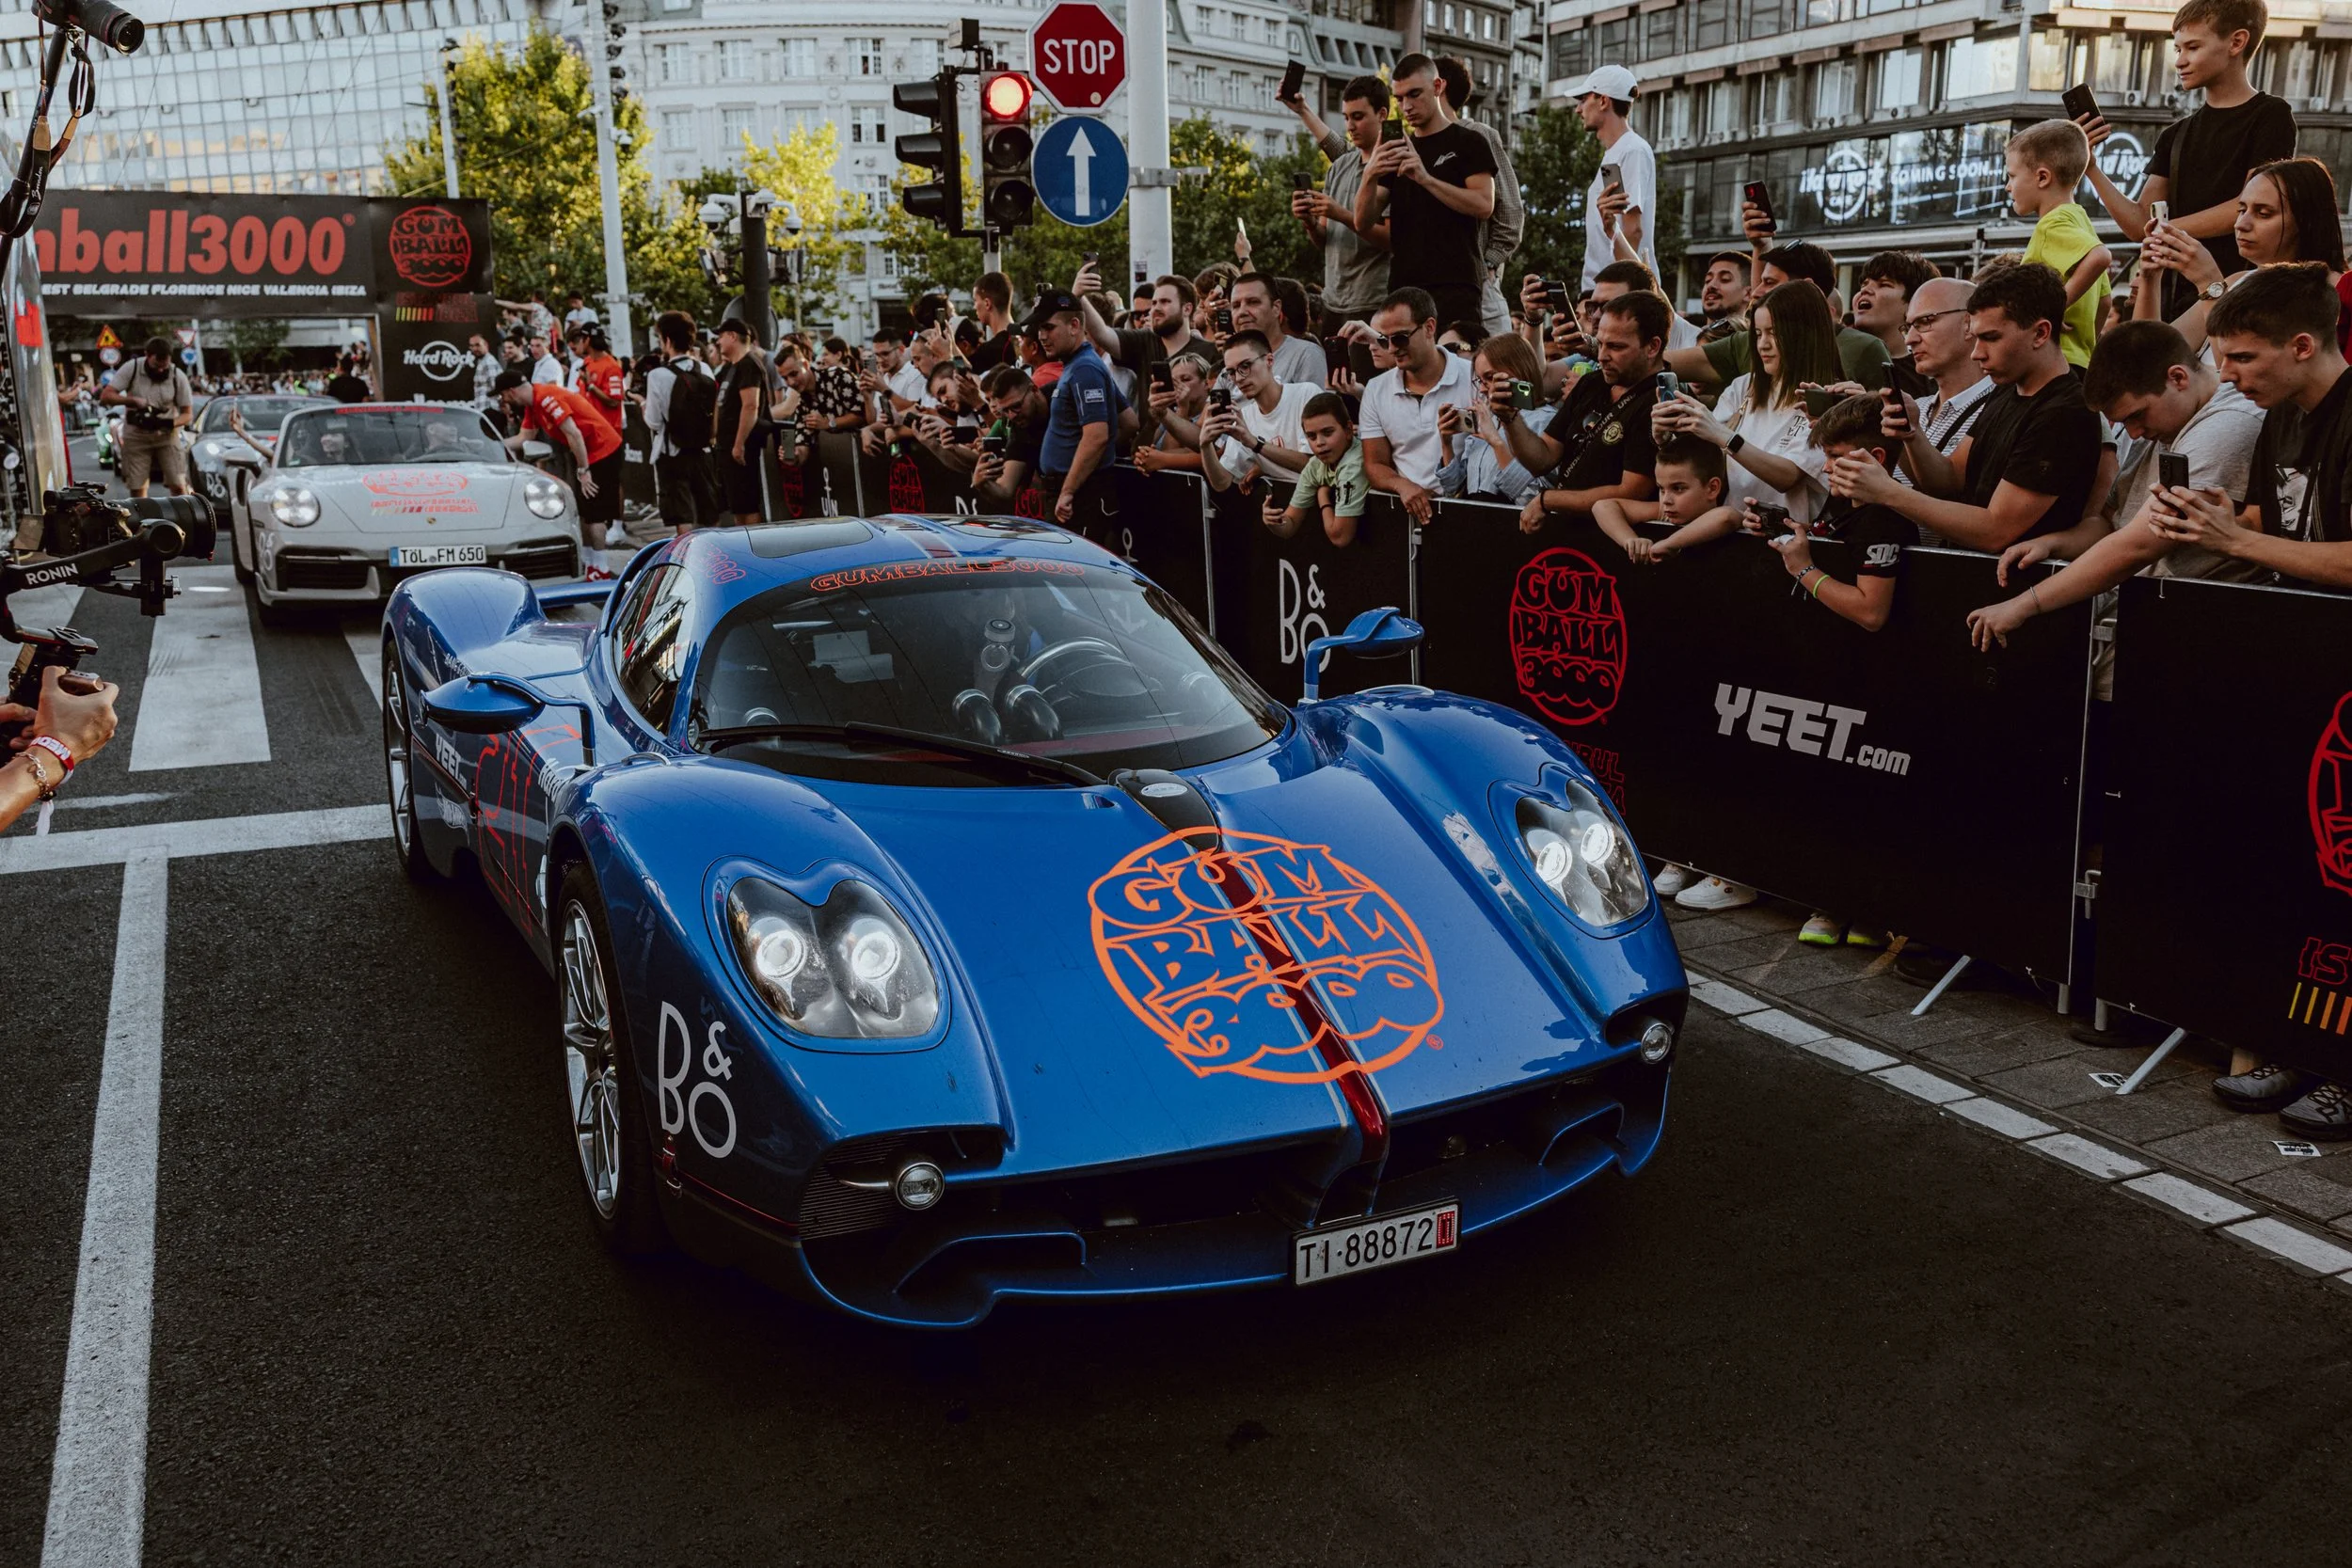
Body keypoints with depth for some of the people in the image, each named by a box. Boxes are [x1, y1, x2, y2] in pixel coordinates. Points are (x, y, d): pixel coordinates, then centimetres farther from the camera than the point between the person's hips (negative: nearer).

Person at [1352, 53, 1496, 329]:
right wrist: (1370, 177, -9)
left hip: (1455, 286, -5)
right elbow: (1363, 223, 11)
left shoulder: (1468, 143, 5)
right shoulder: (1396, 150, 20)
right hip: (1402, 286, 5)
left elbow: (1484, 205, -10)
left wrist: (1425, 178, -18)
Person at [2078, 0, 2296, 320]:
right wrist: (2091, 167, 0)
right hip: (2176, 298, 5)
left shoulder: (2270, 115, 3)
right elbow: (2139, 225, 10)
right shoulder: (2176, 135, 19)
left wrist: (2170, 228, -2)